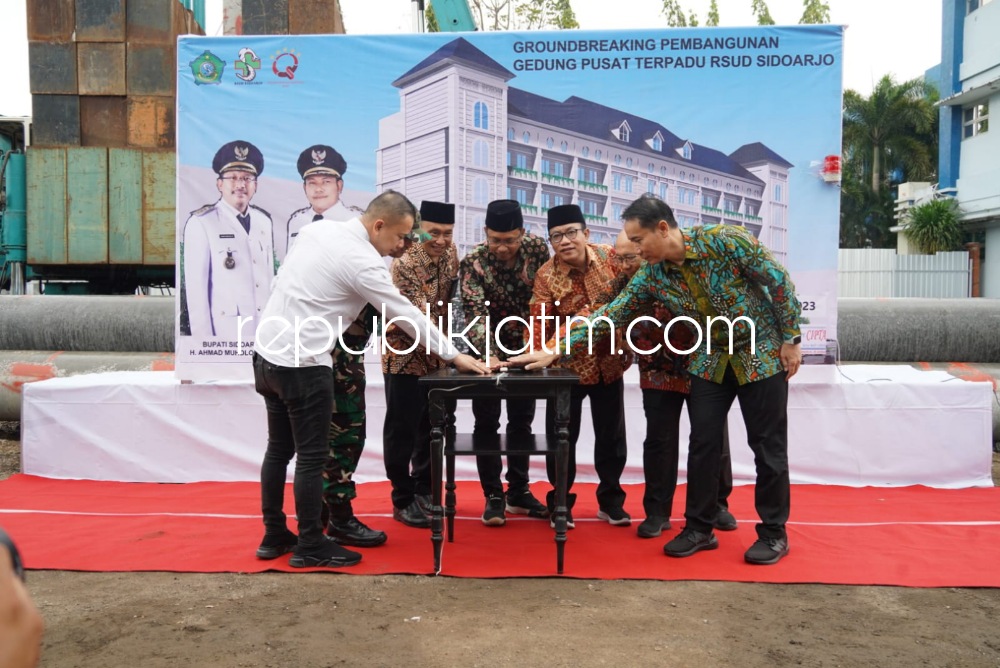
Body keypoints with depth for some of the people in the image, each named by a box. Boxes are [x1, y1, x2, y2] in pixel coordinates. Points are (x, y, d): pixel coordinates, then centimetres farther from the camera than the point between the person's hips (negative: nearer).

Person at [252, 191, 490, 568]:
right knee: (311, 457, 3)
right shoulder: (362, 261, -16)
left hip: (267, 351, 9)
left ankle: (274, 536, 27)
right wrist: (454, 357, -2)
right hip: (302, 364, -9)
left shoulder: (317, 229, 7)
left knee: (279, 449, 17)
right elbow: (407, 315, -11)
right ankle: (310, 546, 14)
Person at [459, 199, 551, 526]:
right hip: (487, 351, -3)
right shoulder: (473, 263, -21)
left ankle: (518, 490, 25)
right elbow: (475, 313, -30)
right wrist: (488, 355, -45)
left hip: (525, 348, 3)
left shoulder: (538, 248, -13)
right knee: (487, 423, 1)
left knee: (522, 421, 12)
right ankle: (493, 495, 12)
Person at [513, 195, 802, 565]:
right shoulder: (651, 276, -9)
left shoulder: (726, 240, -22)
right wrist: (554, 351, -16)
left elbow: (779, 282, -14)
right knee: (703, 444, 4)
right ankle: (700, 527, 18)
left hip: (762, 353, -4)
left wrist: (791, 339, -11)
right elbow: (609, 315, -10)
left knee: (768, 447, 4)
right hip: (711, 360, 4)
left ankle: (774, 532, 18)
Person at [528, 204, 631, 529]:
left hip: (610, 363, 3)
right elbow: (539, 321, -20)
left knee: (611, 435, 14)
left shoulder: (610, 257, -9)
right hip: (568, 367, -2)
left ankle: (611, 500, 31)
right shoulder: (546, 276, -15)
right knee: (562, 436, 5)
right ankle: (560, 503, 22)